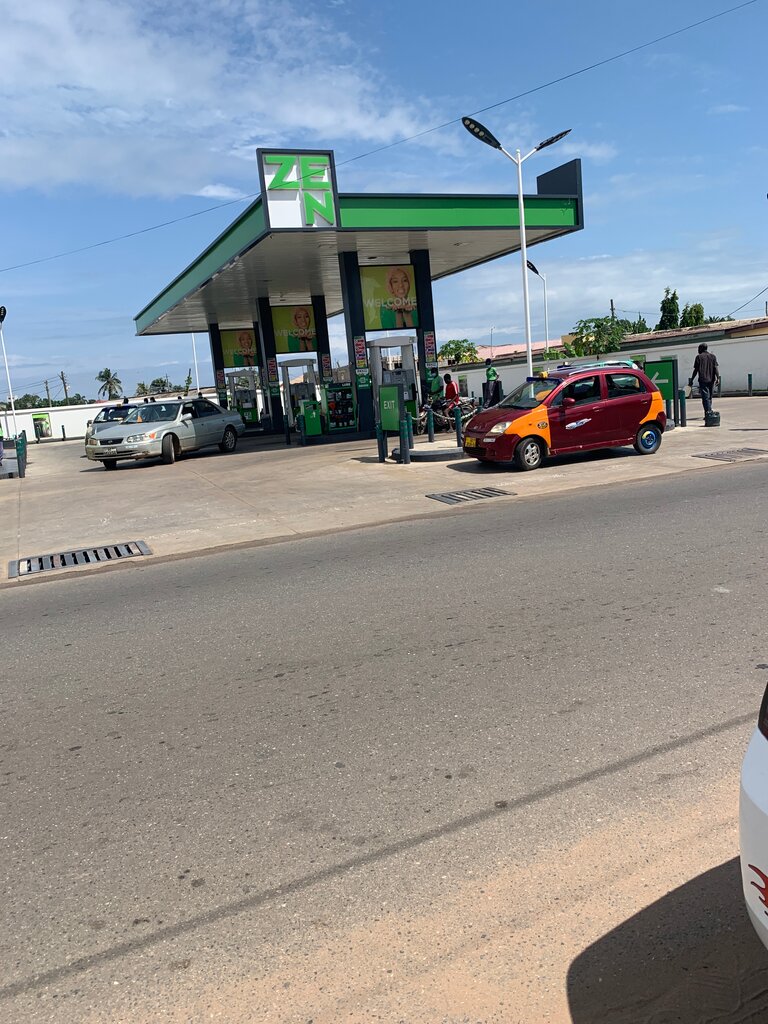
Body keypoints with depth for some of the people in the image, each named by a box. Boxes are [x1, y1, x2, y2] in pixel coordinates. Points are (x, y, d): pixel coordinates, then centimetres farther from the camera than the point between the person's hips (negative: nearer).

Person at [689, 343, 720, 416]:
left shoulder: (699, 357, 1)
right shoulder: (713, 356, 11)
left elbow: (696, 370, -1)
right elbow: (716, 368, 1)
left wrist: (691, 380, 4)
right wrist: (718, 378, -4)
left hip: (703, 380, -4)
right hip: (711, 380, 4)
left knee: (705, 397, -7)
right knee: (709, 397, 15)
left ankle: (708, 413, -15)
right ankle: (709, 411, 18)